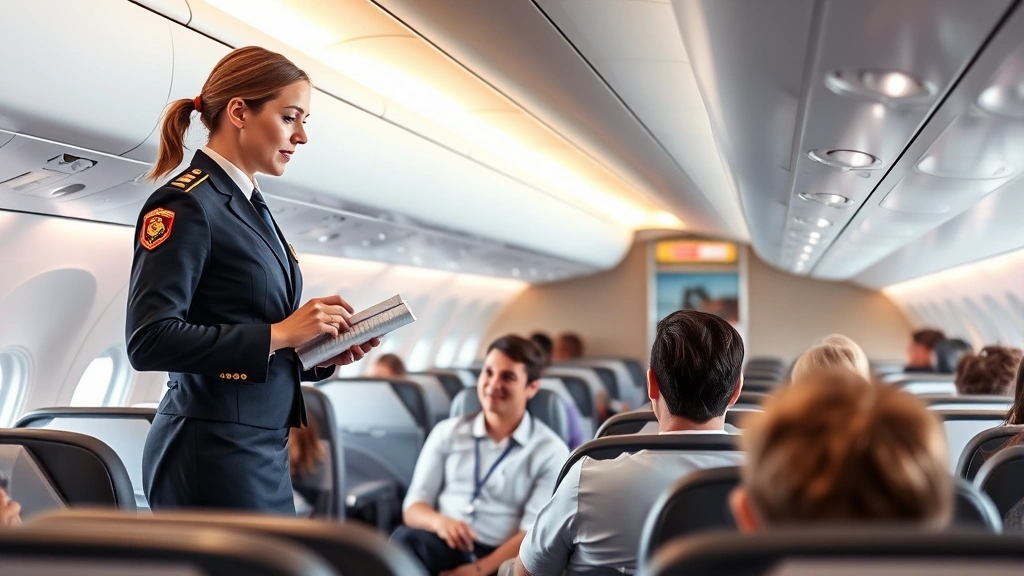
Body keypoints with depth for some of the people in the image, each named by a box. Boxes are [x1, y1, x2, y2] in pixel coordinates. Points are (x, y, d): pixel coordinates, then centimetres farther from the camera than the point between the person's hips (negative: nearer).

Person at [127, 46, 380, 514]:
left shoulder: (250, 208, 15)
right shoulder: (185, 204, -11)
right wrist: (277, 334, -19)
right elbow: (149, 339, -20)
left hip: (263, 450, 9)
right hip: (212, 454, -9)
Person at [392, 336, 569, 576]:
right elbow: (413, 506, 10)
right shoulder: (448, 432, 15)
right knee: (405, 539, -34)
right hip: (444, 547, 3)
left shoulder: (550, 451, 5)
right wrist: (439, 521, -15)